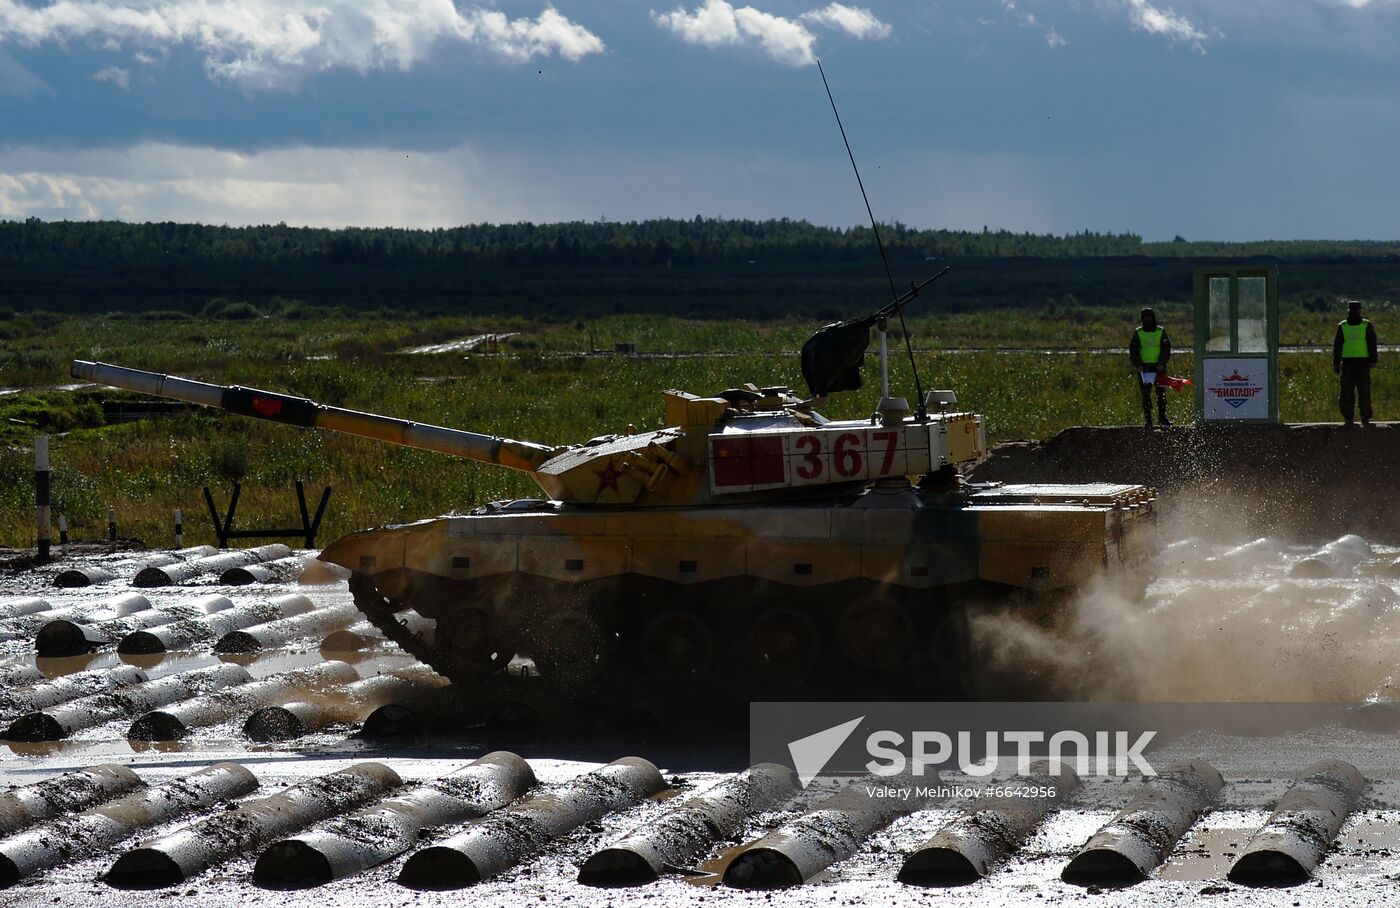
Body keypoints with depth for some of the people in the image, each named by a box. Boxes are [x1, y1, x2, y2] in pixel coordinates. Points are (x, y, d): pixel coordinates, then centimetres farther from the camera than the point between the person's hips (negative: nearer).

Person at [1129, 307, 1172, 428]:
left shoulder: (1161, 332, 6)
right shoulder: (1138, 333, 6)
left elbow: (1166, 349, 3)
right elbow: (1133, 350, 4)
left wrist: (1162, 363, -10)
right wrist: (1138, 365, -9)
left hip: (1159, 367, 1)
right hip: (1144, 367, -1)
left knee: (1161, 393, 1)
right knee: (1146, 394, -4)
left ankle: (1162, 418, 9)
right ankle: (1147, 419, -1)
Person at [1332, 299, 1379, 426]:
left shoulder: (1367, 325, 4)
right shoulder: (1342, 326, 9)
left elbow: (1372, 344, 1)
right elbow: (1337, 346, 10)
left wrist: (1373, 360, -8)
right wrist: (1336, 363, 4)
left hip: (1363, 363, -2)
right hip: (1347, 362, 2)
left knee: (1364, 391, -4)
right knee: (1347, 392, -1)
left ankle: (1366, 418, 1)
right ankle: (1349, 417, 5)